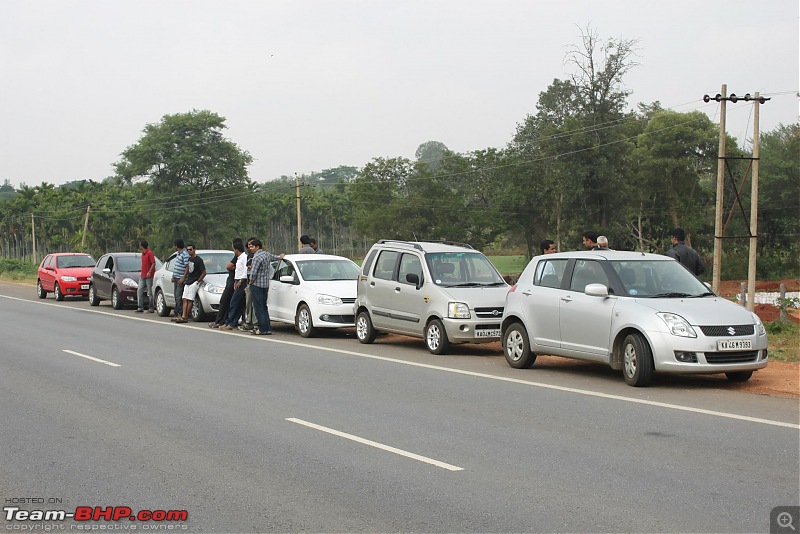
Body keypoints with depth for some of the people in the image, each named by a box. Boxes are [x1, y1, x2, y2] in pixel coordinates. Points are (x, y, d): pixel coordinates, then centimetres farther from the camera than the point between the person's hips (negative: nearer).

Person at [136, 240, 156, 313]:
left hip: (149, 276, -9)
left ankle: (151, 308, 3)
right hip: (143, 276, 9)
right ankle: (140, 308, 7)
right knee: (139, 291, 5)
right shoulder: (143, 254, 15)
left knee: (150, 292, -3)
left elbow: (153, 263, -16)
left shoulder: (150, 253, -12)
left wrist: (149, 272, -23)